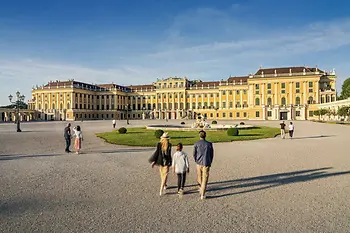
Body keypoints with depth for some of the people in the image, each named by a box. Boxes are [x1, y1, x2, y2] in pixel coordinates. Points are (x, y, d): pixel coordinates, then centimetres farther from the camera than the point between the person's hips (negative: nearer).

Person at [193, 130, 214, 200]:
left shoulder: (196, 144, -2)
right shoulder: (209, 144, 0)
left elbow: (194, 154, 2)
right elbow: (212, 154, 5)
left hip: (199, 163, 0)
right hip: (206, 163, 0)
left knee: (199, 177, 21)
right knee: (205, 179, 3)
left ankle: (201, 189, 32)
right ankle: (202, 195, 2)